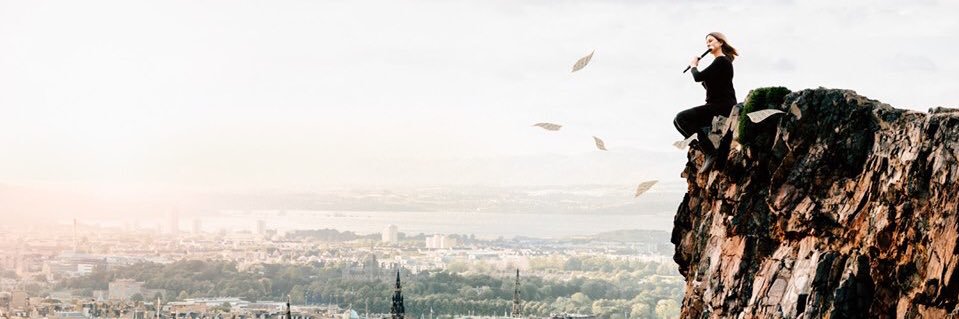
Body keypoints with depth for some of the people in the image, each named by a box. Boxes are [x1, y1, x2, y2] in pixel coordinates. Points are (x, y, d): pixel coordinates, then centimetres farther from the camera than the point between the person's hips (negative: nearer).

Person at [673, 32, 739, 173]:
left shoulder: (721, 61, -11)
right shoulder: (722, 62, 20)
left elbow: (698, 77, -18)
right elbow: (708, 85, 28)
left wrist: (693, 66, 3)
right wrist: (695, 68, 17)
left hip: (721, 106, -10)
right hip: (718, 106, 10)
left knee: (681, 118, -22)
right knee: (679, 120, 12)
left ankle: (710, 153, -25)